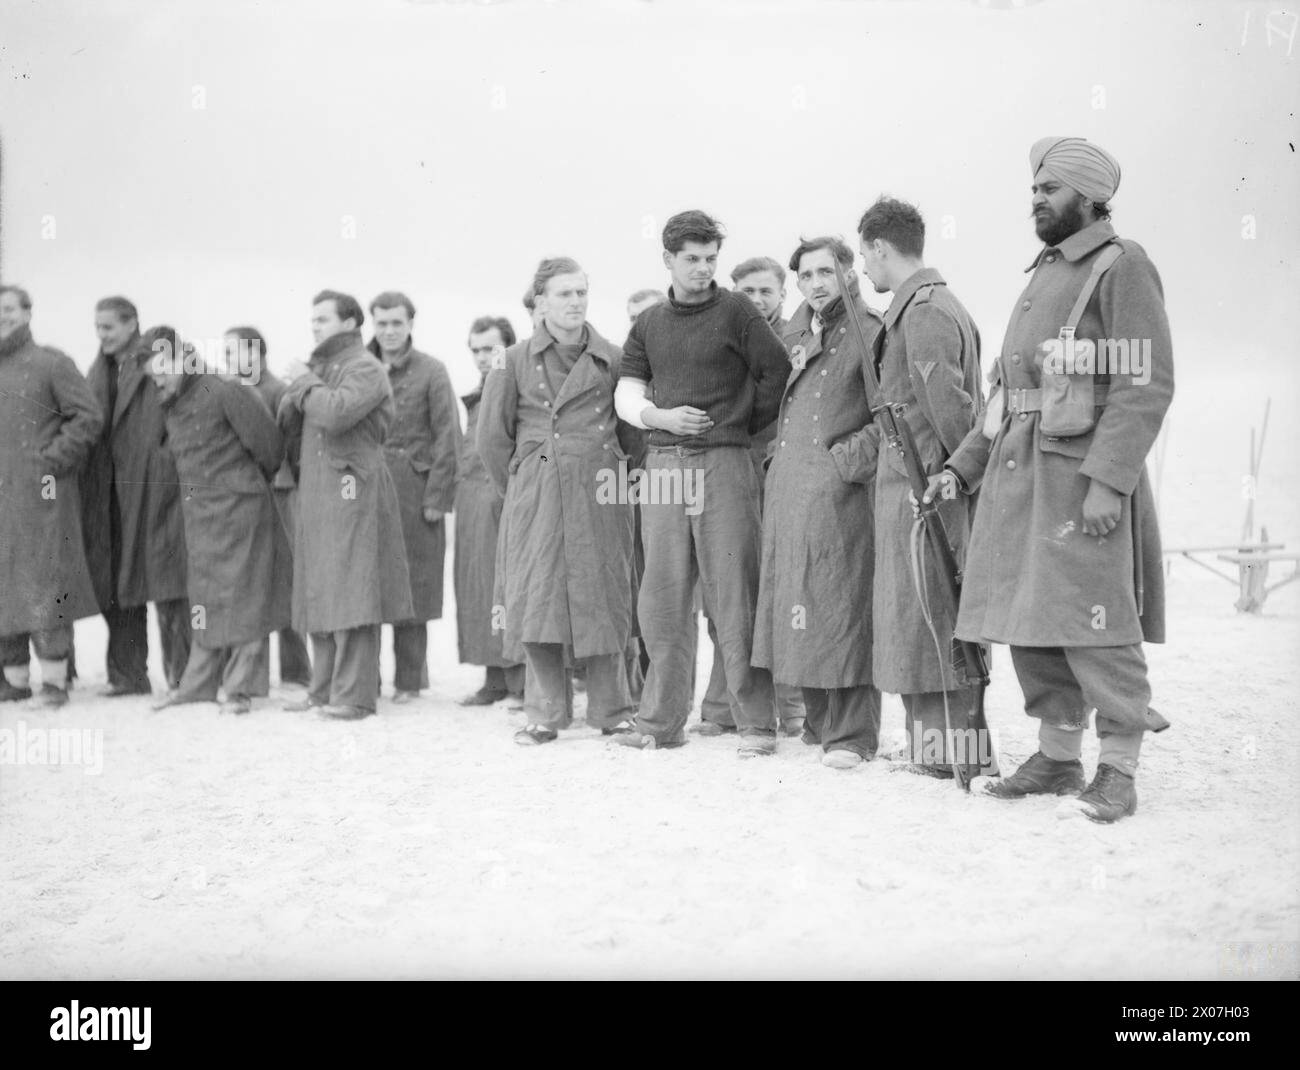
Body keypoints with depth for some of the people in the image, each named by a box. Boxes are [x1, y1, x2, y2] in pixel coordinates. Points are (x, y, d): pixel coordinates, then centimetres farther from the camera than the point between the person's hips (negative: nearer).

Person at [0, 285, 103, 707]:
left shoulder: (52, 363, 0)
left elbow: (88, 417, -4)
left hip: (42, 496, -5)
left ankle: (54, 678, -2)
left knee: (44, 584, -7)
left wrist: (53, 459, -11)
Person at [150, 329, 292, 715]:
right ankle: (198, 685, 18)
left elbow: (267, 445, -10)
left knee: (242, 598, -1)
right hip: (199, 514, 7)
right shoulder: (169, 405, 9)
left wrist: (252, 483, 5)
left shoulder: (225, 391, -14)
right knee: (206, 600, 12)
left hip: (238, 508, -7)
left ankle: (241, 689, 4)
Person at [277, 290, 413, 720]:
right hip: (315, 491, 9)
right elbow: (286, 423, 17)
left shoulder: (365, 369, -7)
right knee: (318, 593, 10)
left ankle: (354, 695, -6)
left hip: (352, 490, -9)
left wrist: (306, 382, -7)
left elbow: (334, 413, -23)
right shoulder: (320, 366, 19)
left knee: (350, 594, -9)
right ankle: (323, 689, 17)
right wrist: (297, 389, -1)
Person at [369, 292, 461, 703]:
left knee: (409, 589, 0)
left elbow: (447, 438, -2)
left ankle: (409, 680, 7)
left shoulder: (431, 371, 2)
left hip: (413, 490, -3)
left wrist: (436, 498, -8)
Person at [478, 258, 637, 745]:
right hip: (535, 498, 0)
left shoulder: (612, 359, 5)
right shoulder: (516, 361, 5)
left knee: (600, 600, 1)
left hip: (598, 497, 0)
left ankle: (611, 711, 12)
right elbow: (492, 436, 10)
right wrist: (520, 488, 11)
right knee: (537, 600, -2)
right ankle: (545, 714, 7)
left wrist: (617, 480, 9)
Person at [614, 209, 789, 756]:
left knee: (734, 597, -4)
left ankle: (758, 723, 2)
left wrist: (747, 424, 7)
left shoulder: (736, 311, 2)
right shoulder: (649, 323, 14)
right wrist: (660, 416, -5)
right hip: (663, 465, 4)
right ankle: (662, 720, 14)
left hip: (724, 464, -4)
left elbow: (777, 372, 4)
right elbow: (627, 393, 13)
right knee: (662, 598, 5)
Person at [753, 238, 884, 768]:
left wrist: (855, 461, -14)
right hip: (787, 484, 7)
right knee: (793, 600, 10)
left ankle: (853, 733, -1)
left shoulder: (869, 333, -4)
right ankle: (818, 720, 22)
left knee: (841, 602, -6)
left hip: (838, 488, -7)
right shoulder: (795, 332, 16)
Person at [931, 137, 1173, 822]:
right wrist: (962, 466, 15)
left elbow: (1147, 383, -14)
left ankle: (1118, 772, 3)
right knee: (1029, 622, 9)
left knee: (1093, 621, -6)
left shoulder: (1121, 265, -4)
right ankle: (1058, 757, 20)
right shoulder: (1043, 275, 21)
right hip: (1016, 472, 8)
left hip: (1082, 471, -8)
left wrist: (1108, 480, -22)